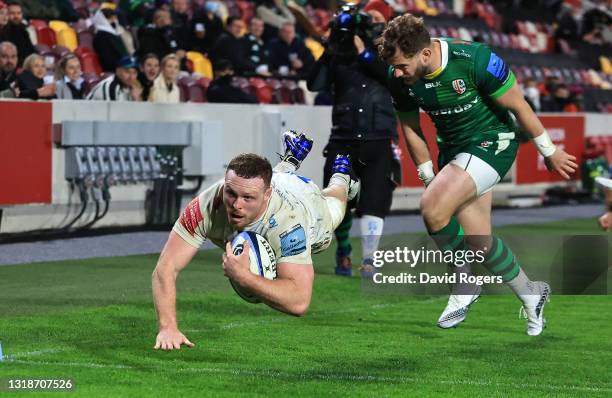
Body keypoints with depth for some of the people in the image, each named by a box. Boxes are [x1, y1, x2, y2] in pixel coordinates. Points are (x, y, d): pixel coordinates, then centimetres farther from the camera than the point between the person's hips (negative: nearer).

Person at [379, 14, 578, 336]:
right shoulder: (399, 79, -11)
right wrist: (430, 179, 9)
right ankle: (531, 295, 28)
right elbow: (410, 128, 6)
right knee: (478, 242, 6)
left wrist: (549, 152, -4)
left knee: (433, 209, -25)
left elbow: (517, 105, -14)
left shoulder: (474, 60, -27)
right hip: (452, 148, 6)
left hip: (492, 141, -6)